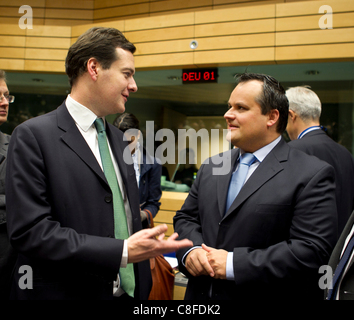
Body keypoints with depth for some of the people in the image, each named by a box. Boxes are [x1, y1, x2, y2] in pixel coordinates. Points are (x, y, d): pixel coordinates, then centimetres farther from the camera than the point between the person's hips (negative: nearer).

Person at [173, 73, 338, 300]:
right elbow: (185, 218, 11)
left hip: (264, 295, -5)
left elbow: (312, 250, -19)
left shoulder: (312, 175, -13)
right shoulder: (211, 168, 6)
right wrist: (190, 250, -10)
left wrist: (233, 264, -21)